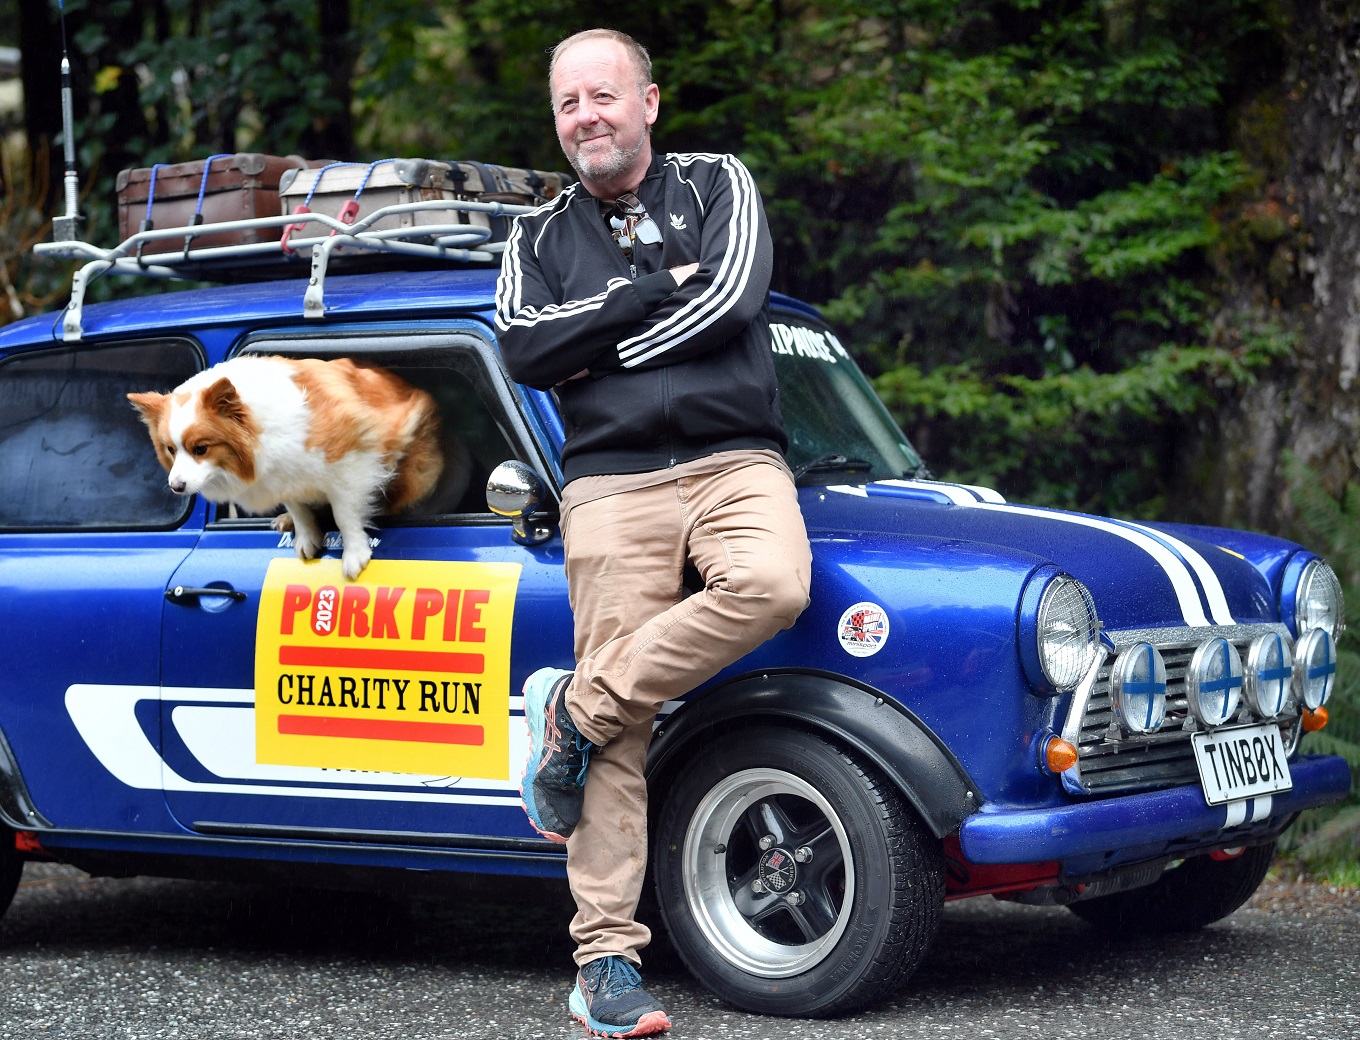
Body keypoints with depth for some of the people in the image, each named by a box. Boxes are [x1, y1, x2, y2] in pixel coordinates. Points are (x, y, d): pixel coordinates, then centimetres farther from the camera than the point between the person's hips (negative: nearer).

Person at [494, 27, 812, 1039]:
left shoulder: (717, 185, 13)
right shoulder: (540, 237, 18)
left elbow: (730, 300, -5)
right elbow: (523, 351, 0)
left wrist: (598, 350, -1)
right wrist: (650, 288, -4)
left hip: (735, 459, 0)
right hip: (610, 483, 0)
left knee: (773, 584, -34)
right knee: (621, 744, -9)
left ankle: (576, 708, -17)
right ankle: (607, 959, -7)